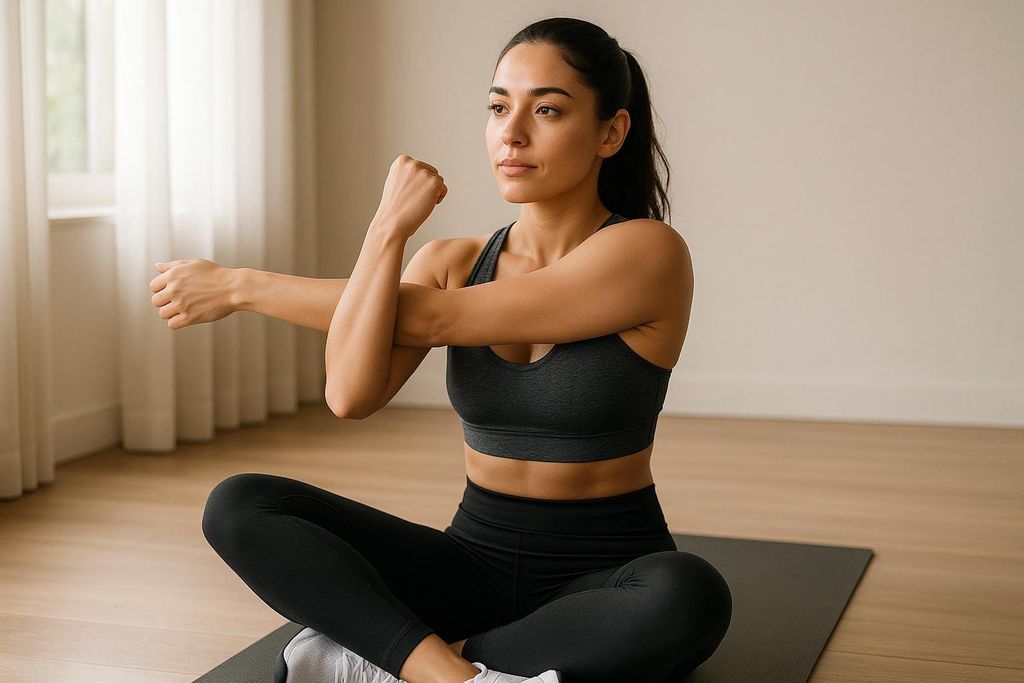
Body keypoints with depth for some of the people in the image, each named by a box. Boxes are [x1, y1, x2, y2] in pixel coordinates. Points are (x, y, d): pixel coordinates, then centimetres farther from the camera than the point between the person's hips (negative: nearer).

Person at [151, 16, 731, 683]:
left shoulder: (648, 253, -14)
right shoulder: (451, 262, 3)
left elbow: (435, 319, -15)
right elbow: (351, 395, -14)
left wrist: (241, 285, -7)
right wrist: (389, 226, -16)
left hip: (606, 575, -3)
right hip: (475, 560, 4)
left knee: (690, 596, -39)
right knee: (239, 505, -14)